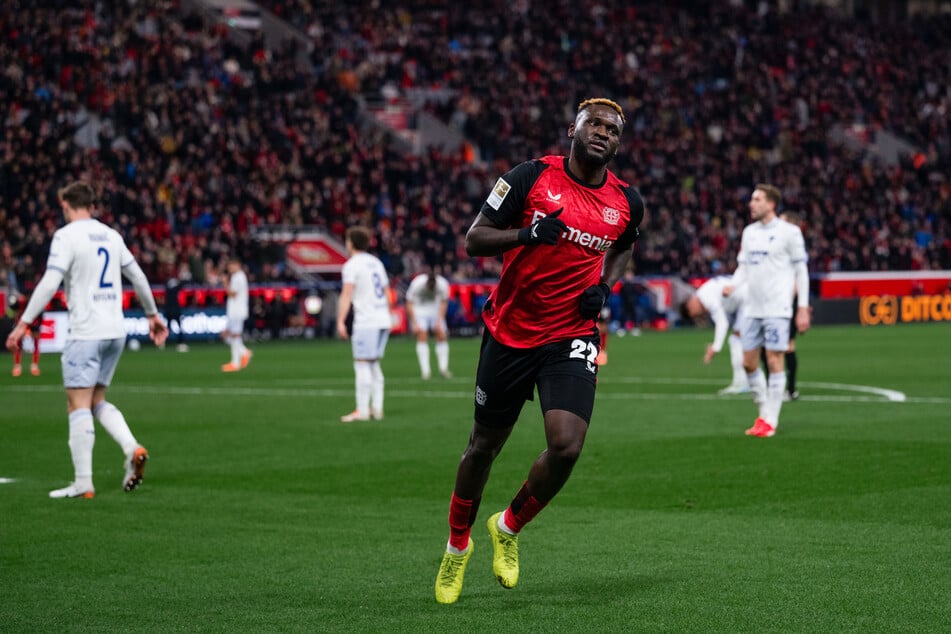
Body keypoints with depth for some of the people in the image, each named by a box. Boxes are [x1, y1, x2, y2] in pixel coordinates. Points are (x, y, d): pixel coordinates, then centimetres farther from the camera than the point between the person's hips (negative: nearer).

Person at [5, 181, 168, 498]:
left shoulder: (67, 235, -7)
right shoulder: (111, 235, 13)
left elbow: (49, 283, -16)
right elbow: (138, 276, 19)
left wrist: (24, 323, -14)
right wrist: (153, 314, 32)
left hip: (85, 332, -7)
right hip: (115, 330, 7)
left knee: (78, 403, -4)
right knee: (97, 401, 16)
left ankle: (83, 483, -8)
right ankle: (132, 449, -5)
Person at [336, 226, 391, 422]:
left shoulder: (352, 265, -6)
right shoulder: (376, 262, 18)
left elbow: (346, 295, -15)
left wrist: (341, 322, -19)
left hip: (366, 322, -8)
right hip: (383, 320, 8)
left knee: (363, 365, -6)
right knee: (374, 365, 14)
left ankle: (362, 410, -9)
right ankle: (377, 408, 13)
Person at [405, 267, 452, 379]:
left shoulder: (443, 284, -23)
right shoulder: (416, 284, -29)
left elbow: (443, 302, -4)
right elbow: (409, 303, -16)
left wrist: (440, 320, -8)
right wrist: (414, 323, -20)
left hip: (435, 310, 2)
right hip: (419, 309, -2)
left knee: (442, 335, -5)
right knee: (422, 337, -13)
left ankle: (443, 368, 6)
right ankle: (425, 370, -12)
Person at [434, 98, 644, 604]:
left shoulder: (626, 203, 1)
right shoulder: (531, 177, -8)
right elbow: (473, 240, -9)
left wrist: (604, 287, 3)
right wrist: (527, 234, -27)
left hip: (571, 338, 1)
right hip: (509, 331, -1)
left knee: (566, 446, -18)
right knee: (485, 445, 11)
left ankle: (509, 528, 11)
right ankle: (458, 544, 36)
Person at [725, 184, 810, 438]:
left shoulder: (788, 232, -5)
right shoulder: (749, 232, 13)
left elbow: (801, 271, -3)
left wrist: (803, 308, -6)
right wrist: (733, 286, -3)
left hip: (777, 308, -6)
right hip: (752, 308, 6)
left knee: (774, 361, -5)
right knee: (748, 362, 5)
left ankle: (770, 420, 0)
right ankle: (764, 411, 21)